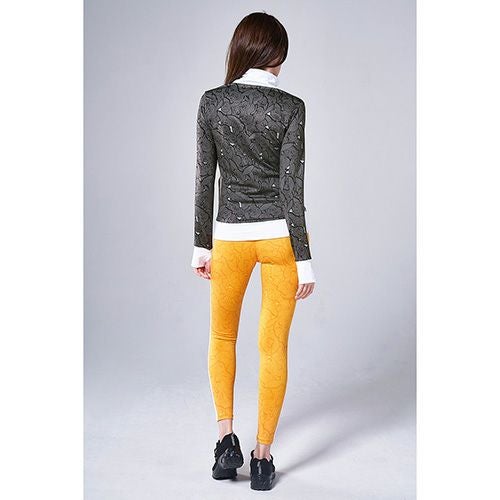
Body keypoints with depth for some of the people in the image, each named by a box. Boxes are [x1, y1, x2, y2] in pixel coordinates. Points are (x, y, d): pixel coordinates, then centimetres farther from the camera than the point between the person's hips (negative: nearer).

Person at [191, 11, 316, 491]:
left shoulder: (211, 102, -3)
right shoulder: (290, 107, -9)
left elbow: (204, 179, -1)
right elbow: (291, 187, -12)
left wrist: (202, 245, 8)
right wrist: (305, 260, -8)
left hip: (231, 236, 1)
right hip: (280, 235, -1)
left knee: (222, 336, 22)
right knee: (273, 346, 7)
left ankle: (227, 439, 16)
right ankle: (262, 459, 13)